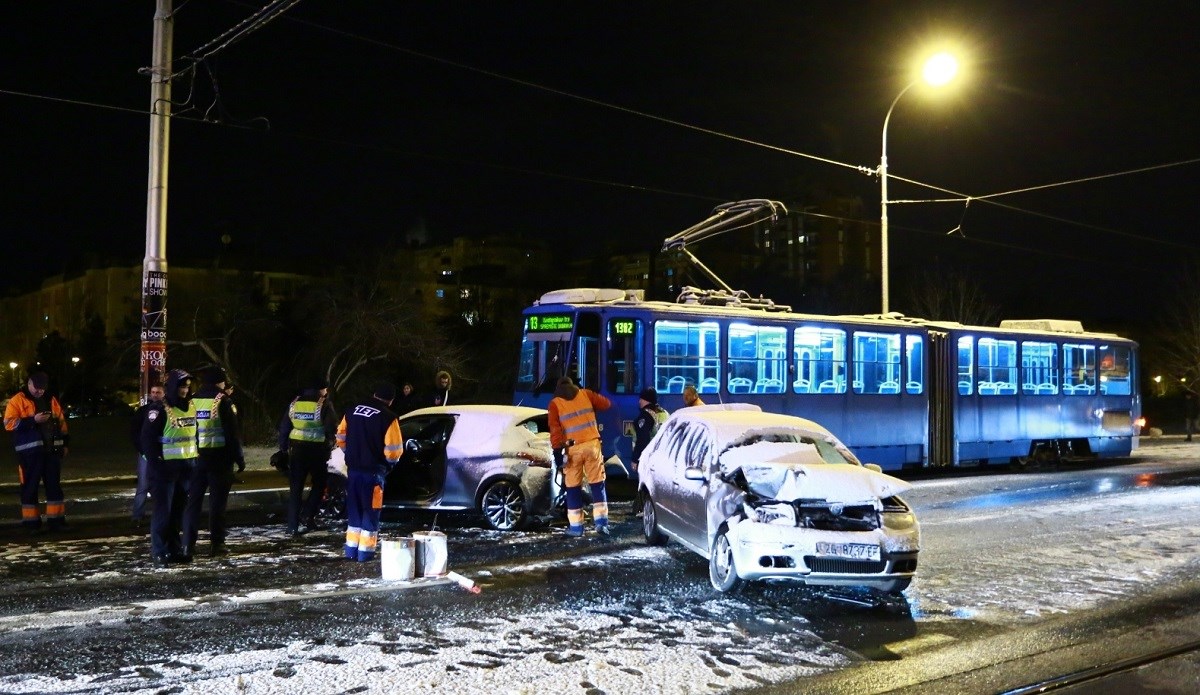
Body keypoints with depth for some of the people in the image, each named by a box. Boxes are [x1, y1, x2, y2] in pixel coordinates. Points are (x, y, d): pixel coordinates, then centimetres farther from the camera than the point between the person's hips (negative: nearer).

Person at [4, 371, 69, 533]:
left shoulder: (51, 400, 14)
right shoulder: (17, 400, -2)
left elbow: (61, 421, 19)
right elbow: (9, 423, -11)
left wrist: (64, 443, 13)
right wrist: (33, 420, -20)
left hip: (52, 450, 5)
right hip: (30, 451, -5)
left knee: (54, 485, 6)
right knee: (30, 486, 0)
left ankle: (56, 519, 11)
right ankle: (31, 521, 5)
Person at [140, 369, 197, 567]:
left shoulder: (192, 407, 10)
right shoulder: (160, 409, -11)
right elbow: (148, 438, -12)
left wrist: (197, 458, 10)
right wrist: (156, 464, -16)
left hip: (188, 466, 6)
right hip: (166, 466, -6)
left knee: (180, 509, 10)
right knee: (163, 509, -3)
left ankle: (175, 549, 18)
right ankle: (158, 552, 3)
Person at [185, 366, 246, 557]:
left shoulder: (193, 400, 6)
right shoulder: (223, 401, -7)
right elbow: (232, 433, -10)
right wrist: (239, 458, -5)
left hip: (195, 456, 4)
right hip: (219, 456, -4)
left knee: (193, 500, 8)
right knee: (217, 500, 2)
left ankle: (188, 544, 6)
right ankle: (216, 544, 4)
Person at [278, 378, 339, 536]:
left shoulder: (294, 403, 9)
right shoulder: (324, 404, -6)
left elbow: (283, 427, 11)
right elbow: (332, 428, -11)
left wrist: (283, 448, 16)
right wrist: (329, 444, 5)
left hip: (296, 449, 4)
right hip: (317, 449, -4)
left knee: (296, 488, 8)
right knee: (319, 484, 14)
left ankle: (293, 526, 6)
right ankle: (308, 516, 2)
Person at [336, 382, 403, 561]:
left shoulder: (353, 412, 6)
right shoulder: (388, 418, -13)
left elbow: (341, 437, 12)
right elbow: (394, 450, -16)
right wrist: (391, 461, 5)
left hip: (353, 469, 5)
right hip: (374, 471, -5)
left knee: (354, 508, 16)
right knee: (370, 510, 5)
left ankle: (351, 549, 20)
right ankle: (365, 551, 6)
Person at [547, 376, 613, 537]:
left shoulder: (554, 403, 5)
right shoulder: (585, 394, 10)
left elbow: (555, 430, -4)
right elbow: (606, 403, 18)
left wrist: (558, 449, -5)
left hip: (572, 448, -1)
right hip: (592, 444, 1)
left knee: (573, 487, 7)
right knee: (597, 483, 9)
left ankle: (576, 526, 8)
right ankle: (601, 521, 1)